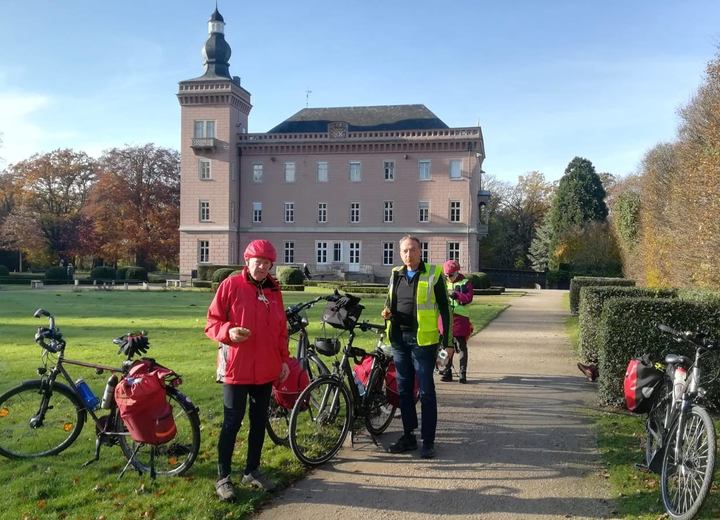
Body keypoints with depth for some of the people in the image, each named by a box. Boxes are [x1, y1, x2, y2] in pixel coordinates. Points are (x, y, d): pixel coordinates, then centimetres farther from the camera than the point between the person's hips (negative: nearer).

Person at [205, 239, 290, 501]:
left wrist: (284, 359, 12)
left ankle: (252, 471, 29)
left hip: (266, 370, 5)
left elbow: (281, 328, 15)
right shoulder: (231, 285, -6)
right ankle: (223, 477, 13)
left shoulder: (274, 290, 9)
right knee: (232, 423, 1)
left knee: (259, 421, 14)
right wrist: (228, 331, -25)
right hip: (236, 368, -5)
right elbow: (212, 322, -5)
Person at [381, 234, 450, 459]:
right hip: (399, 339, 6)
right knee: (404, 390, 12)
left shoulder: (433, 274, -5)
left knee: (426, 392, 0)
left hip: (423, 340, -6)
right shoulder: (396, 274, 11)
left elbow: (444, 308, -4)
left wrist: (447, 342, -8)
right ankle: (408, 436, 24)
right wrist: (387, 312, 0)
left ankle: (428, 441, 8)